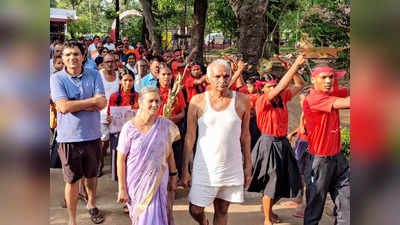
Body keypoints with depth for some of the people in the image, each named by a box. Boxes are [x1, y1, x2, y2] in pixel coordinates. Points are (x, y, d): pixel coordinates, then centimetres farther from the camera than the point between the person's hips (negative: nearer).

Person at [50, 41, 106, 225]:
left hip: (92, 135, 3)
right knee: (72, 180, 8)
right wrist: (92, 101, -13)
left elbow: (102, 103, -9)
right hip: (69, 137, -2)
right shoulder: (57, 78, -6)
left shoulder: (94, 75, 1)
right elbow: (64, 107, -18)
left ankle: (91, 203, 47)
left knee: (91, 174, 21)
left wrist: (75, 104, -17)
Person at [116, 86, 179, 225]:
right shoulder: (129, 128, -12)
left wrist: (173, 177, 10)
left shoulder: (166, 125, -4)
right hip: (136, 182, -1)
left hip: (158, 182, 1)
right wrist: (122, 189, -7)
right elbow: (121, 160, -8)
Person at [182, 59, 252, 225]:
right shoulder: (197, 101, -3)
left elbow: (245, 136, 5)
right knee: (195, 210, 7)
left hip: (231, 168, 1)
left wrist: (248, 167, 5)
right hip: (204, 168, 0)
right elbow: (190, 137, -1)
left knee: (222, 211, 11)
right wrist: (185, 170, -2)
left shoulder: (242, 101, -1)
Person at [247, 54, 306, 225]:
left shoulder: (282, 98, 4)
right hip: (269, 144, -7)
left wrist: (294, 70, -8)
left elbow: (300, 84, 10)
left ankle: (268, 207, 38)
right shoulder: (261, 101, -15)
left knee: (286, 182, 13)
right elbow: (281, 87, -27)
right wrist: (295, 65, -26)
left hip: (283, 143, 7)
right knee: (271, 182, 1)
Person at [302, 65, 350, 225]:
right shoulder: (313, 99, -20)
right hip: (319, 161, -7)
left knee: (345, 203, 10)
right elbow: (346, 103, -27)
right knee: (315, 207, 7)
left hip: (338, 157, 7)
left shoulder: (332, 94, 6)